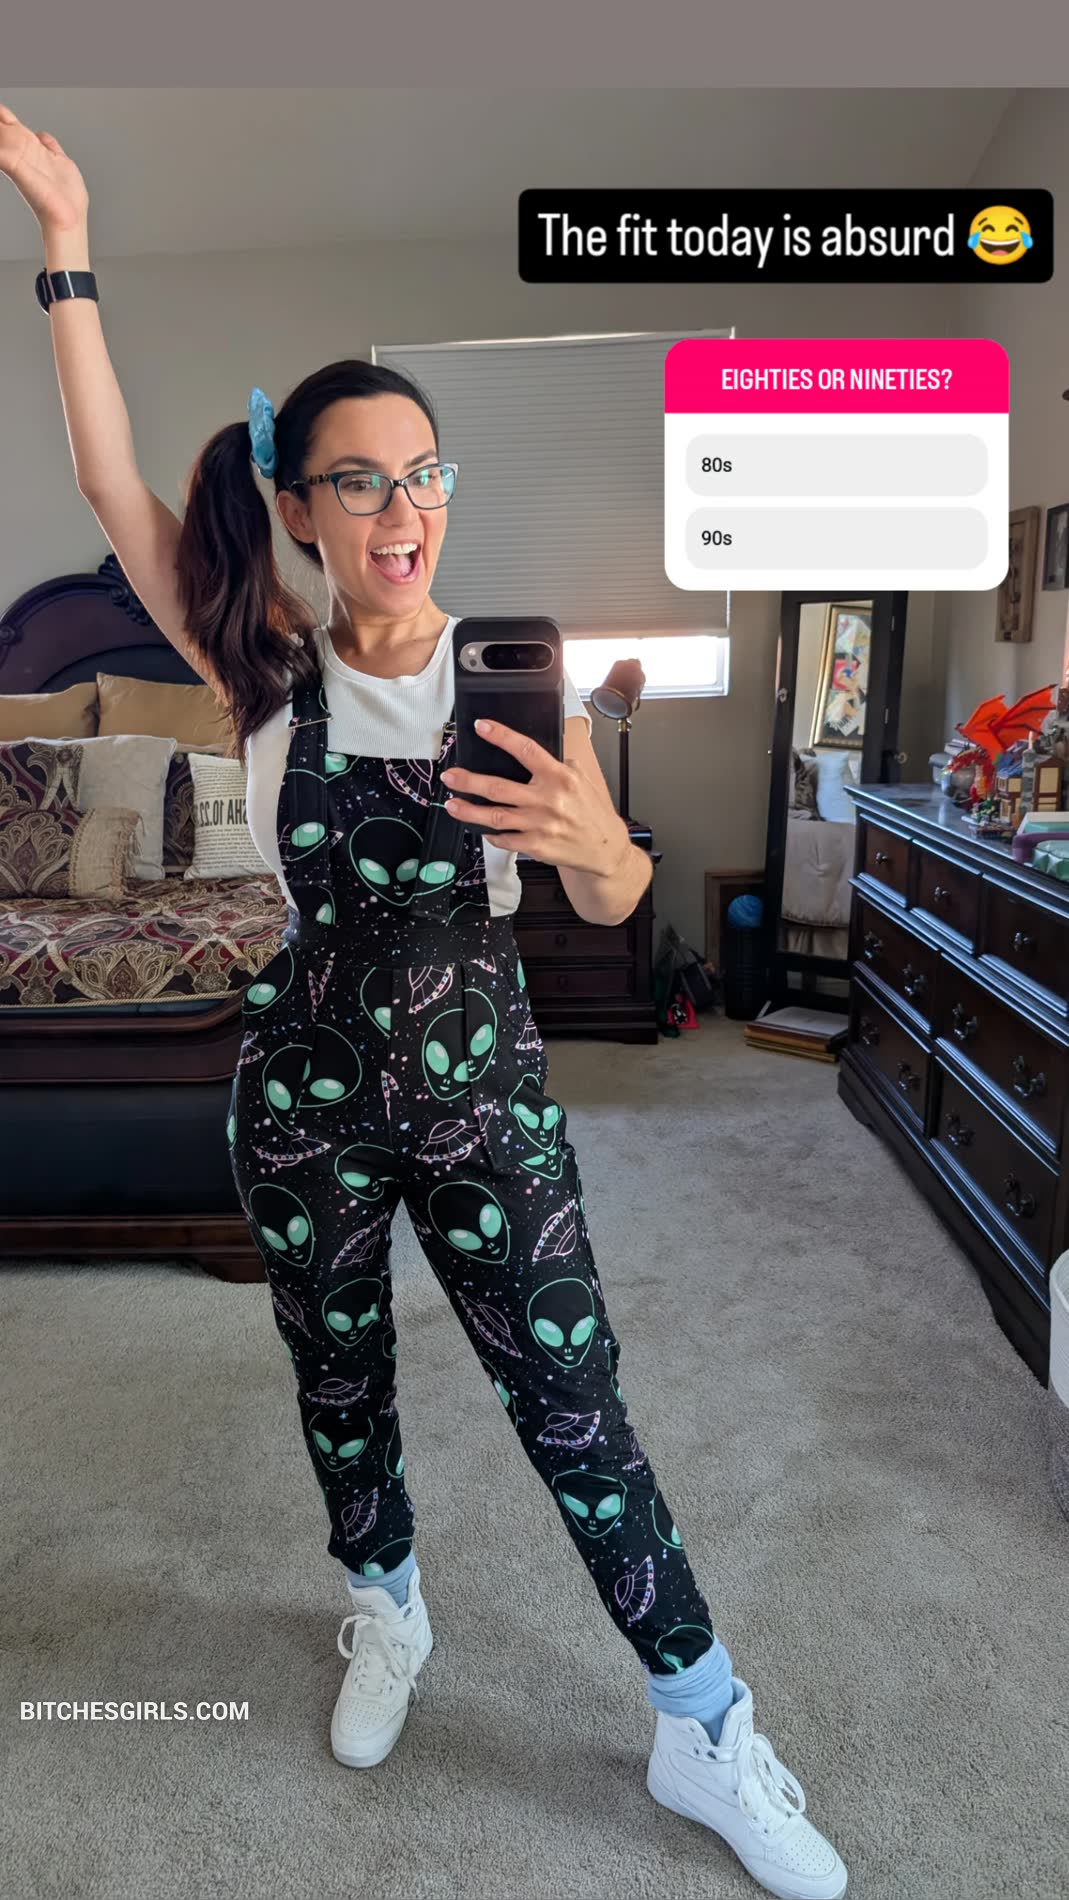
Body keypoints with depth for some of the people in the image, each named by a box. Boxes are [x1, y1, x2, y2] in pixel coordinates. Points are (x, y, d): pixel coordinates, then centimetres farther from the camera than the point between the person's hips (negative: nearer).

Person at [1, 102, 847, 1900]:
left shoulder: (523, 668, -4)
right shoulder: (267, 670, -2)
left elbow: (611, 905, -2)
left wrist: (598, 841, -25)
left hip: (486, 1090, -1)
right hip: (304, 1091, 2)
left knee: (578, 1412, 5)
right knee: (340, 1383, 20)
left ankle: (704, 1733, 28)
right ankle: (387, 1609, 50)